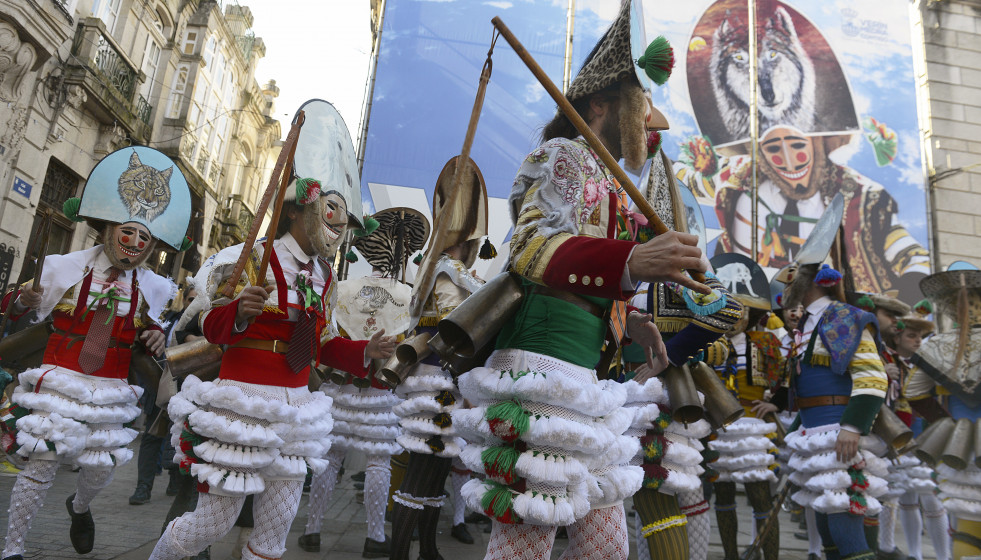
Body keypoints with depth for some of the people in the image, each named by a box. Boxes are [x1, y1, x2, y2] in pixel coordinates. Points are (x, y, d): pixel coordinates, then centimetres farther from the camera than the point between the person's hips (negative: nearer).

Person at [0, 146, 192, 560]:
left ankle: (79, 507, 45)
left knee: (101, 469, 10)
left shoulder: (151, 288, 2)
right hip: (56, 386, -3)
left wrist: (155, 340, -6)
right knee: (40, 468, -1)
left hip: (110, 396, 3)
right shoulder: (66, 268, -4)